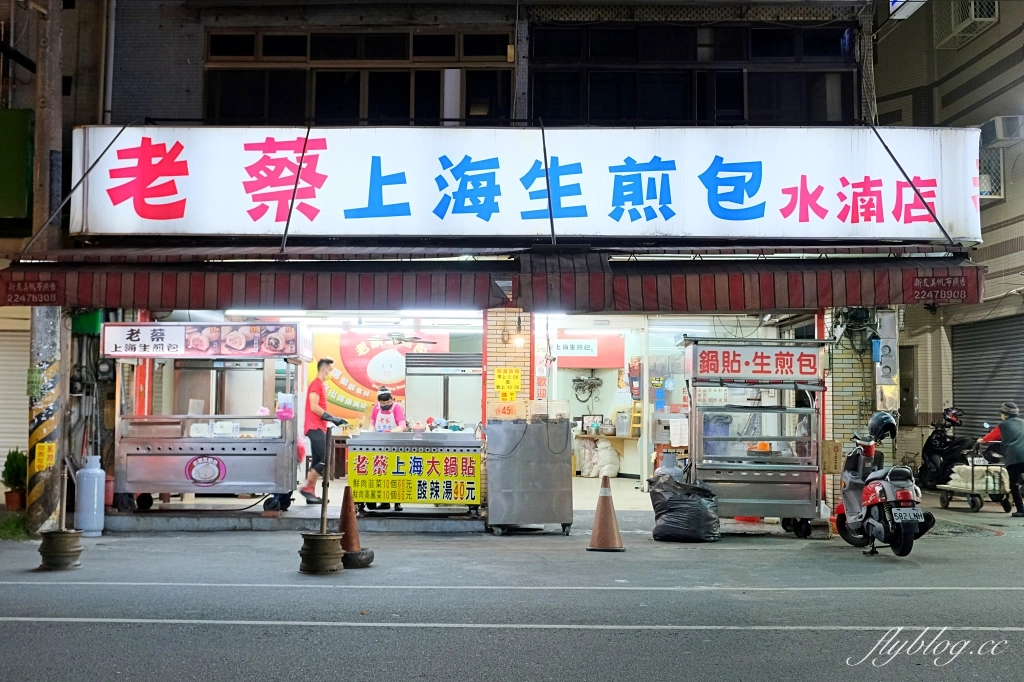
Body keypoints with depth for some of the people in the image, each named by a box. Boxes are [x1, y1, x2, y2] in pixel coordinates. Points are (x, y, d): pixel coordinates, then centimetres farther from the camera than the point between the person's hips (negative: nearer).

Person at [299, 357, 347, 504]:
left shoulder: (321, 385, 20)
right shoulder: (316, 384, -11)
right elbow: (314, 407, -19)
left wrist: (334, 419, 14)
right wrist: (333, 418, -15)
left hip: (318, 428, 10)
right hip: (315, 428, -10)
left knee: (317, 461, 8)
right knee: (326, 460, -13)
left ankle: (311, 493, 9)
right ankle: (307, 487, -8)